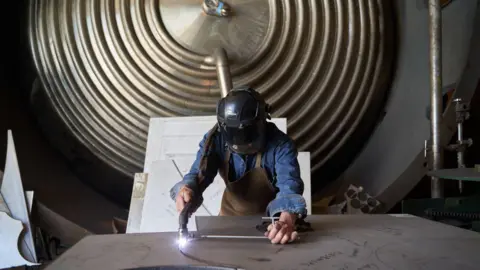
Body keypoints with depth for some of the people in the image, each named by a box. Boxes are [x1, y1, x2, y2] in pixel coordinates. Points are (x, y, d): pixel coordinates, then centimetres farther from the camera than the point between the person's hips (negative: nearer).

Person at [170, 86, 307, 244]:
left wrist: (286, 221, -62)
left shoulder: (280, 144, -29)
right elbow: (198, 173, -25)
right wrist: (186, 190, -51)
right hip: (232, 214, 3)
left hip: (273, 217, -2)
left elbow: (290, 185, -41)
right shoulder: (215, 139, -19)